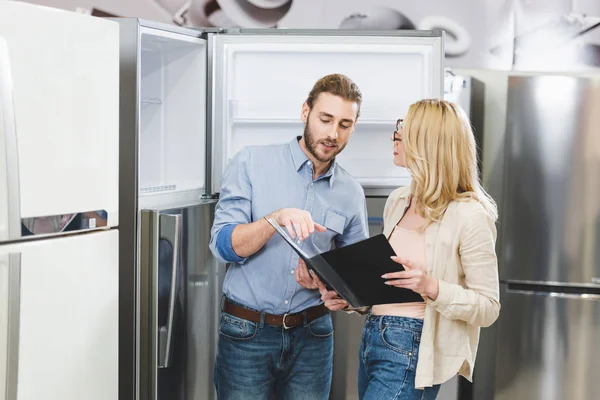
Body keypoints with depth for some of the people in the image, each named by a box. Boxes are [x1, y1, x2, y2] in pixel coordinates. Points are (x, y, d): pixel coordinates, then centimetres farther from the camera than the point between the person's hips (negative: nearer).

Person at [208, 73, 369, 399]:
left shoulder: (351, 193, 4)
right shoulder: (251, 163, -5)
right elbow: (222, 244, -12)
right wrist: (276, 219, -28)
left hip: (312, 336, 3)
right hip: (246, 333, -3)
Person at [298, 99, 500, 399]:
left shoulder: (468, 214, -13)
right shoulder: (398, 201, 10)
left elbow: (488, 308, -12)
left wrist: (431, 287, -26)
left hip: (411, 351, -8)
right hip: (371, 340, 8)